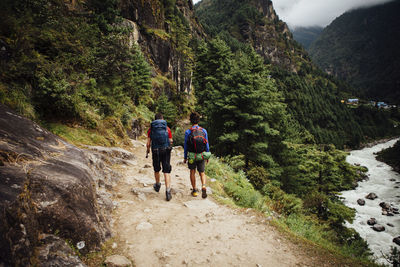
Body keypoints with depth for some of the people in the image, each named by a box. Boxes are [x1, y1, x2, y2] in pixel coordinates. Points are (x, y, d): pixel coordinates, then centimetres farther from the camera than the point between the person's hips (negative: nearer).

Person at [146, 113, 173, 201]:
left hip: (155, 152, 1)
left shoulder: (151, 129, 2)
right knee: (166, 171, -1)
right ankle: (168, 191, -11)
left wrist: (148, 151, 16)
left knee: (156, 170, 22)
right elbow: (171, 142, 3)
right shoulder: (167, 128, 2)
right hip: (166, 151, -1)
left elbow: (148, 143, 0)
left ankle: (157, 185, 43)